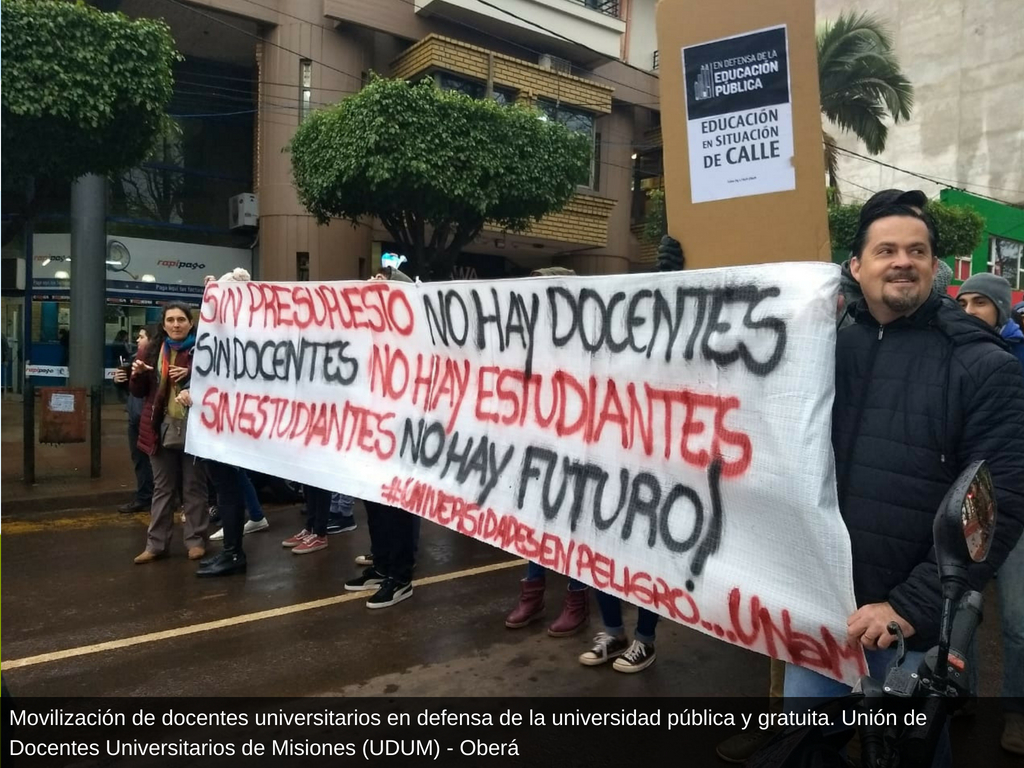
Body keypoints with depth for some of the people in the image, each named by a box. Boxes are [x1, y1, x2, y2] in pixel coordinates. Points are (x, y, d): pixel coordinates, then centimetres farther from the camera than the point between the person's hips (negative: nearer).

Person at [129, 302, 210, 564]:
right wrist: (137, 374, -8)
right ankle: (157, 543, 18)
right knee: (162, 488, 11)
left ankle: (196, 540, 14)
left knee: (194, 486, 5)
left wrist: (190, 374, -23)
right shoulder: (151, 351, 8)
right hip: (160, 428, 4)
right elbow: (138, 392, 12)